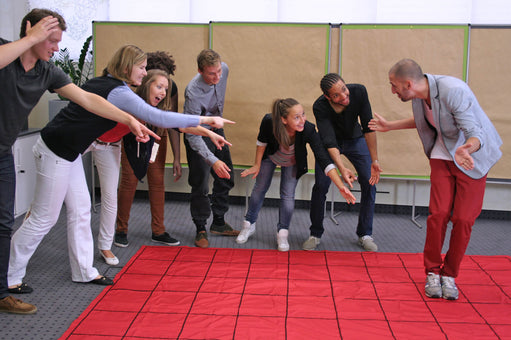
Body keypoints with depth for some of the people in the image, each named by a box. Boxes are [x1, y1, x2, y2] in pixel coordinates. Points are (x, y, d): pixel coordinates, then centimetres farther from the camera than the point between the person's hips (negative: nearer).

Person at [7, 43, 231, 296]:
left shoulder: (99, 82, 9)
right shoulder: (118, 92, -19)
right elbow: (160, 118, -23)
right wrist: (207, 119, -18)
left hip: (68, 152, 10)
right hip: (55, 153, -10)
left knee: (80, 209, 11)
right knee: (44, 218, -1)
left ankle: (83, 271, 19)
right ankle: (9, 277, 11)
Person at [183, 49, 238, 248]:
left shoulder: (224, 69, -16)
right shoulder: (193, 93, -35)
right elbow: (192, 135, -35)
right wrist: (213, 161, -45)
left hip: (216, 129, 7)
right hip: (198, 135, -7)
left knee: (225, 178, 12)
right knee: (200, 185, -6)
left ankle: (218, 223, 26)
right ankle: (201, 230, 9)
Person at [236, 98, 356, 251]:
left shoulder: (308, 130, -41)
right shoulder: (269, 122, -40)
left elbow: (324, 160, -40)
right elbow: (262, 141, -15)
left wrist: (341, 187, -48)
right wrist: (257, 165, -6)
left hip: (292, 163, -1)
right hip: (270, 156, 1)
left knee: (288, 195, -5)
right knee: (260, 188, 11)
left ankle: (282, 234, 15)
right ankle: (249, 225, 32)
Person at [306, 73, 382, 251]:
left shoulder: (358, 91, -30)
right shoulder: (320, 107, -33)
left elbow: (368, 128, -25)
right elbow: (329, 142, -38)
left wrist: (374, 161, -27)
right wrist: (342, 169, -52)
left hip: (355, 139, 2)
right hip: (331, 143, -2)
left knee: (369, 183, -6)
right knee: (320, 185, -12)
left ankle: (365, 234, 8)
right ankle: (315, 234, 7)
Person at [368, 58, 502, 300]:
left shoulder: (453, 91, -29)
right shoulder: (418, 95, -7)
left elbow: (476, 134, -31)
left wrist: (467, 149, -53)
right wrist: (390, 126, 19)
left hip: (473, 156, -5)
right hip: (443, 156, 5)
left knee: (463, 219, -7)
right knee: (438, 214, -7)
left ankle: (450, 275, 11)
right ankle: (433, 272, 10)